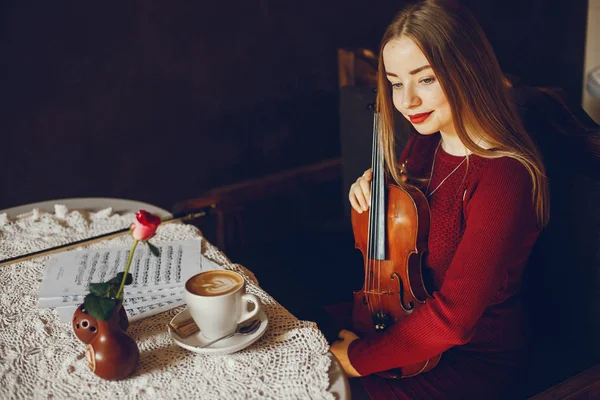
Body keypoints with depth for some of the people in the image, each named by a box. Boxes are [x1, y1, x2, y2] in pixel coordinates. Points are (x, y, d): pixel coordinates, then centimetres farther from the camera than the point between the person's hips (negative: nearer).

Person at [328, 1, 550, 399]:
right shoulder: (424, 142, -3)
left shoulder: (504, 177, -27)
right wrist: (374, 185, -5)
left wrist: (358, 358, -19)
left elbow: (453, 315, -28)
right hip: (406, 316, 7)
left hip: (474, 357, -7)